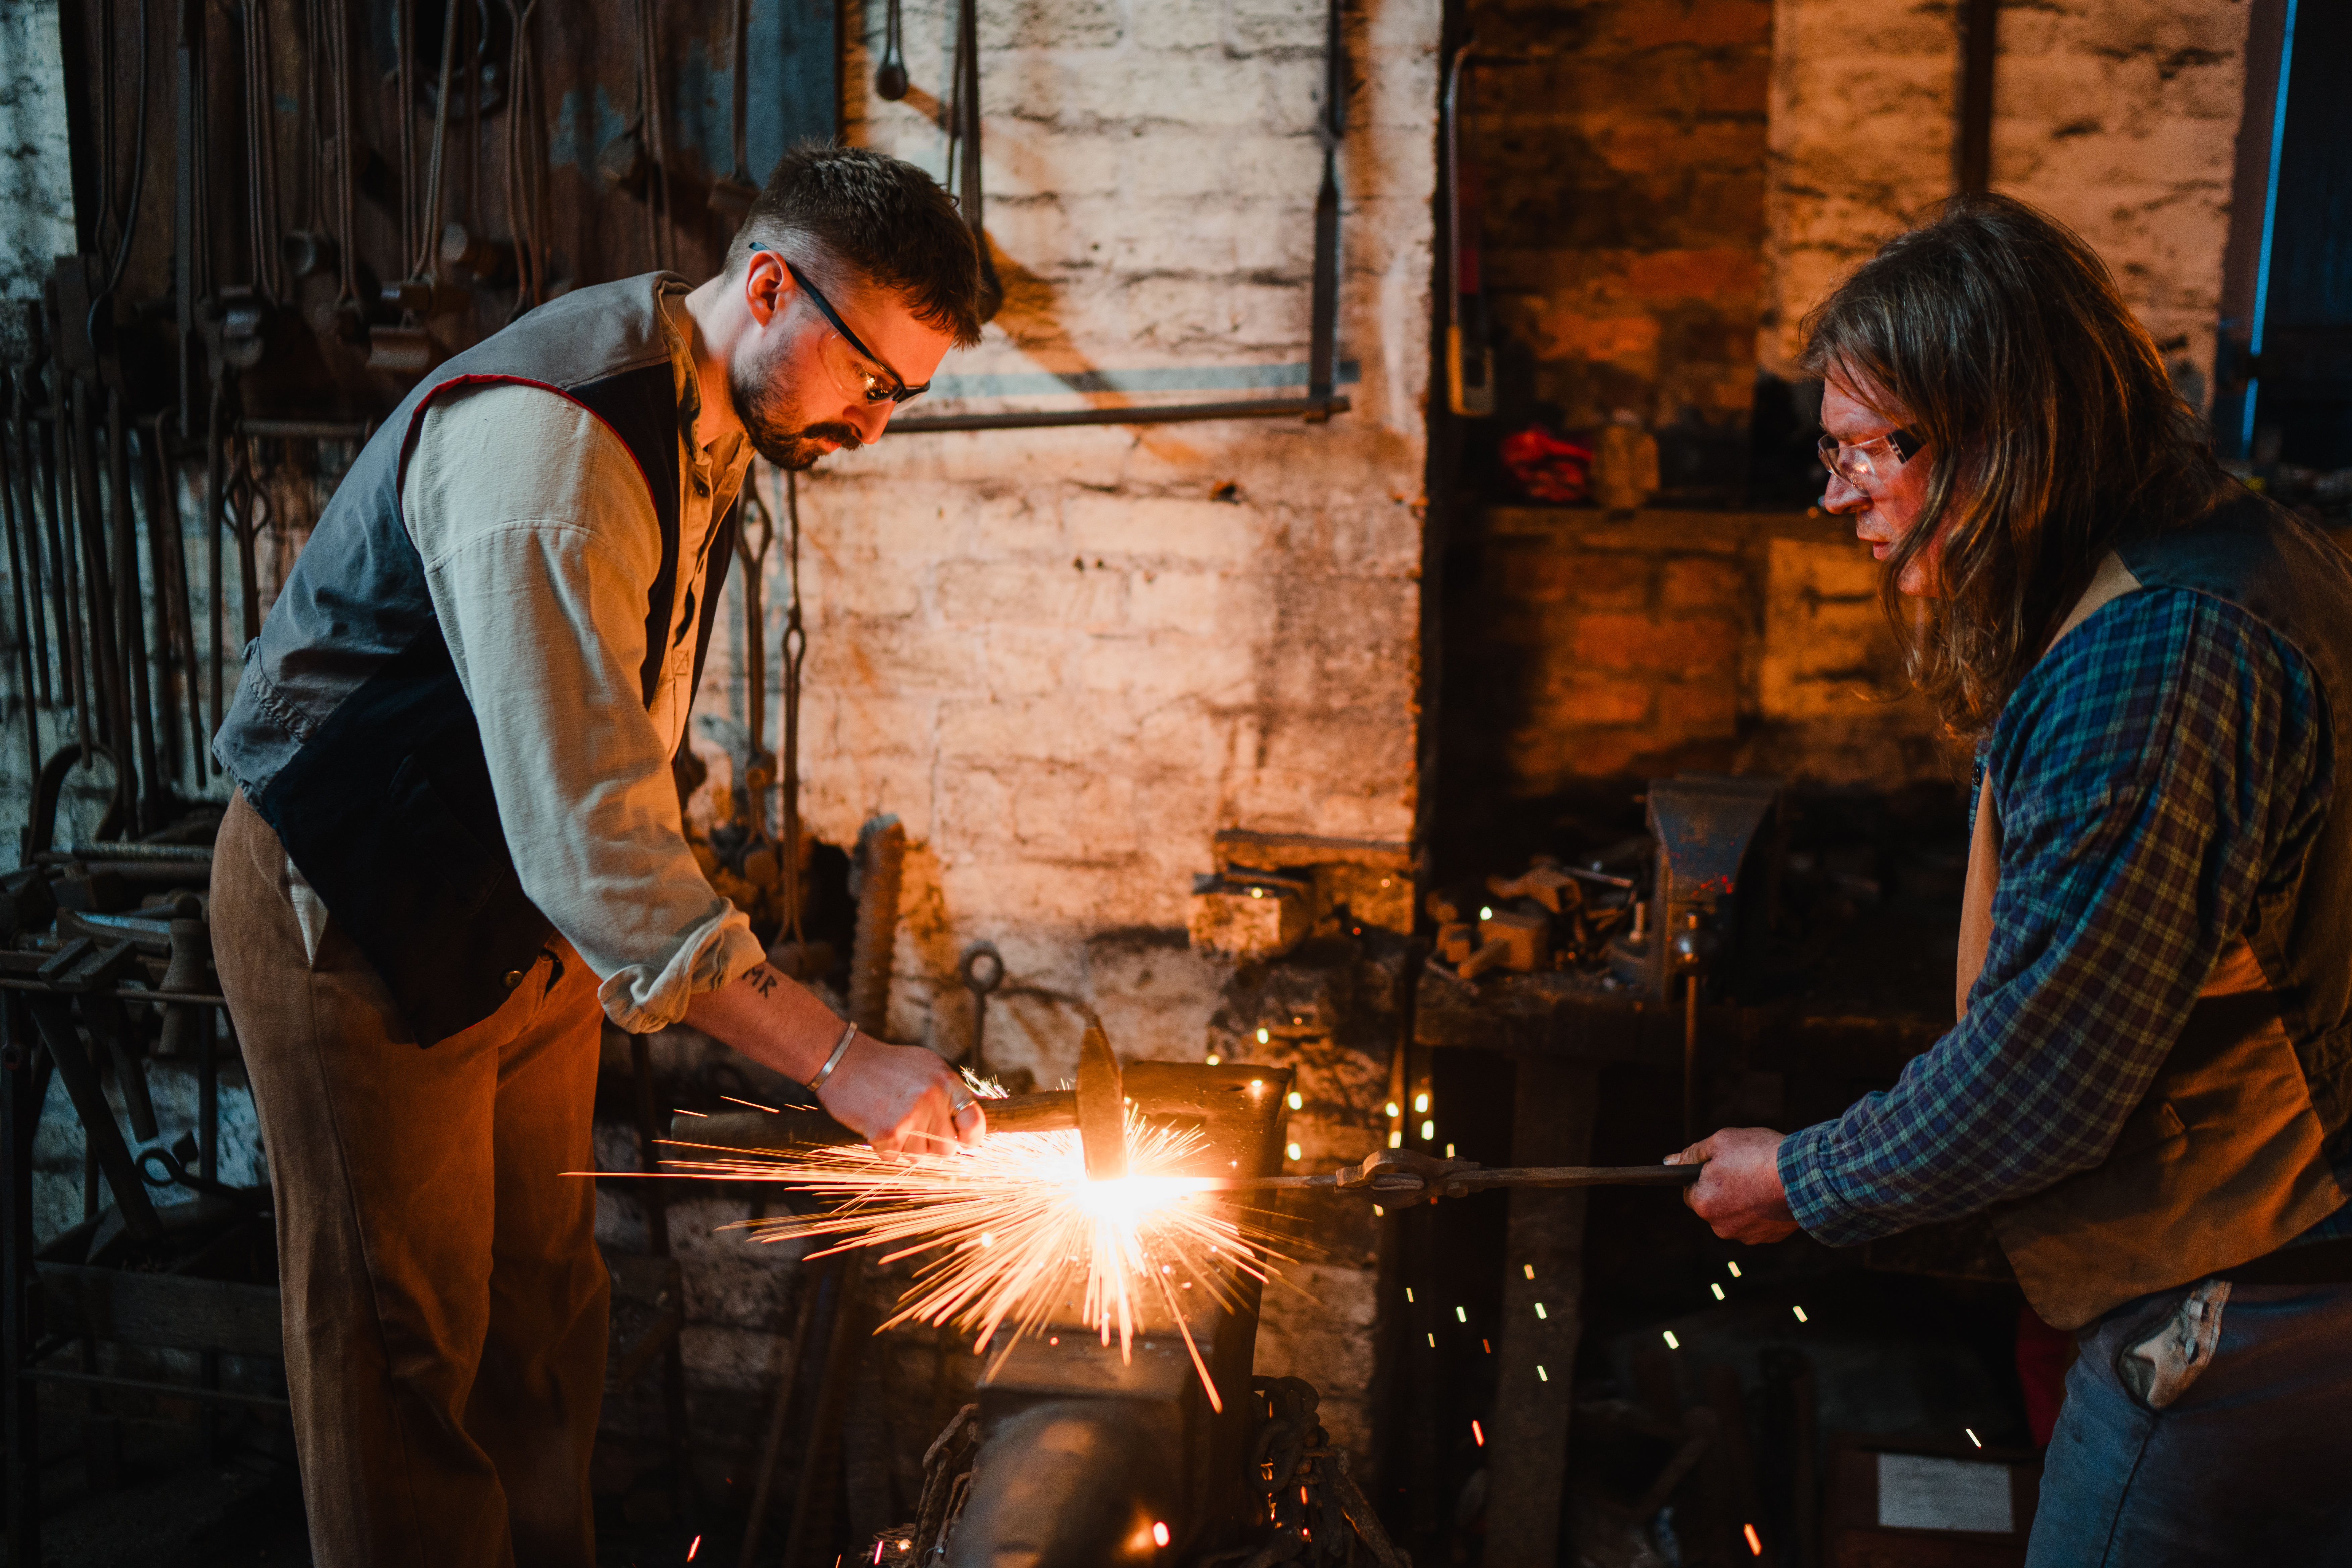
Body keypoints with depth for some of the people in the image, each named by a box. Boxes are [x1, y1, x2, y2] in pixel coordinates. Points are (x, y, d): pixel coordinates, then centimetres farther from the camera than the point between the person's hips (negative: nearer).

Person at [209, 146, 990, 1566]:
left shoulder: (712, 413, 0)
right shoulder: (547, 448, -32)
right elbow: (590, 838, -38)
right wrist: (838, 1058, -38)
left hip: (534, 908, 9)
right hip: (356, 916, -8)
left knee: (545, 1303, 18)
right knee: (408, 1349, 3)